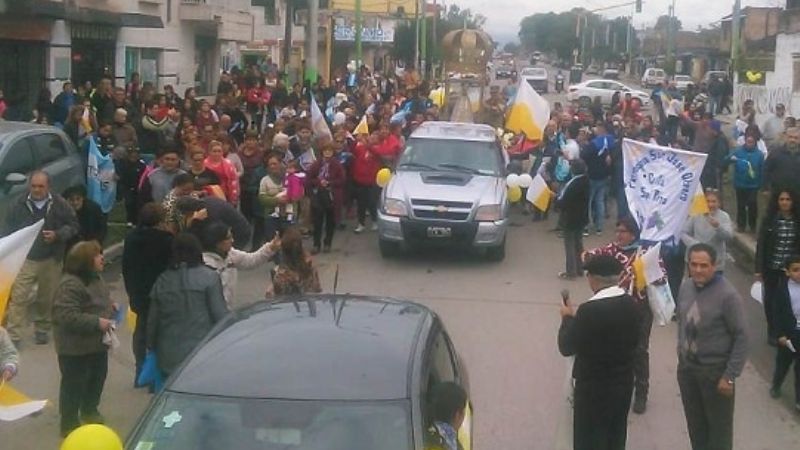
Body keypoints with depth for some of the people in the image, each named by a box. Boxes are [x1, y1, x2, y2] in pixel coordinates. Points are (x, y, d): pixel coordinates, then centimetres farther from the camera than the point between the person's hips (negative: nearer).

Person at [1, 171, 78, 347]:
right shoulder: (19, 206, -3)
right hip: (25, 259, -1)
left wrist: (57, 235, -14)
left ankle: (42, 329, 31)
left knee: (47, 298, 11)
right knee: (18, 297, -8)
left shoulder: (59, 204, -3)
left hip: (51, 260, 1)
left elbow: (73, 226, 3)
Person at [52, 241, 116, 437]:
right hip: (76, 347, -10)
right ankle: (69, 424, 16)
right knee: (74, 385, 3)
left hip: (97, 342, 10)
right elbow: (67, 316, -32)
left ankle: (89, 411, 44)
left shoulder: (94, 277, 6)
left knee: (97, 377, 23)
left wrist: (110, 305, 3)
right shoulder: (70, 285, -27)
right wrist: (97, 322, -30)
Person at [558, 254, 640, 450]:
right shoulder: (631, 304, -4)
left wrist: (568, 318, 1)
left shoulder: (589, 310, -24)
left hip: (594, 387, -6)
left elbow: (566, 347, -15)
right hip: (623, 383, 6)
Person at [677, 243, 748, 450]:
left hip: (715, 370, -5)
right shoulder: (686, 286, -2)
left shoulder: (727, 294, -20)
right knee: (695, 423, 19)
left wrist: (730, 376, -16)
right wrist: (681, 354, 13)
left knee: (719, 425, 10)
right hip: (687, 367, 6)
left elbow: (742, 337, -16)